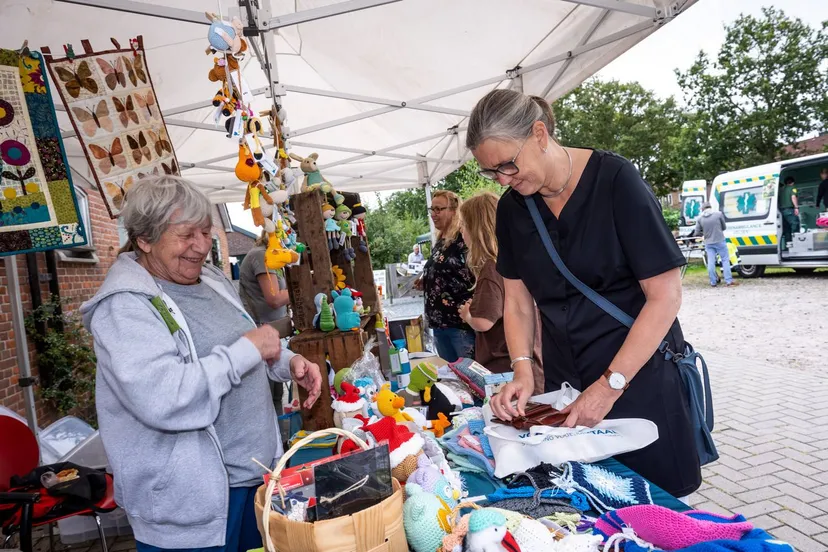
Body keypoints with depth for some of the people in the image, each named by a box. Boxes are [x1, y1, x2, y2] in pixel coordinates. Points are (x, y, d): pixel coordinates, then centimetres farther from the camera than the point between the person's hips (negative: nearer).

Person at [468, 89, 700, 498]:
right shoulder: (512, 207, 0)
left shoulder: (614, 180, -15)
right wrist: (522, 369, -9)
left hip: (639, 376, -3)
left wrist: (612, 384, -18)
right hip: (566, 386, 4)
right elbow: (517, 300, 5)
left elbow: (665, 295, -15)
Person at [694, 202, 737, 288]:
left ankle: (713, 282, 10)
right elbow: (724, 227, 6)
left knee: (711, 262, 5)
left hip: (708, 243, 2)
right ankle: (728, 281, 3)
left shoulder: (700, 218, -2)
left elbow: (697, 233, 0)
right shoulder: (718, 214, -5)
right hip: (720, 241, -2)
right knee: (725, 260, 6)